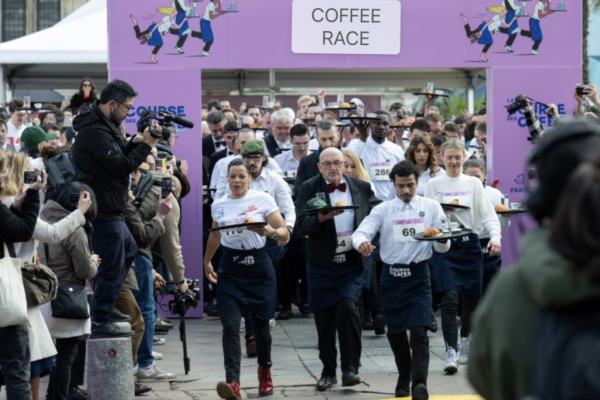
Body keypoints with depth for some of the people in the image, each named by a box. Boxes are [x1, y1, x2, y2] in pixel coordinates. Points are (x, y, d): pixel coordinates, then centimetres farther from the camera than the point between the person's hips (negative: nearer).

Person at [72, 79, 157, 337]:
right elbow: (121, 167, -23)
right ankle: (100, 321, 4)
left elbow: (118, 156, 15)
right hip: (103, 210, -11)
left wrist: (135, 143, 0)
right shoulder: (96, 132, -22)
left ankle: (106, 306, 35)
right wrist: (146, 145, -15)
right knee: (112, 266, -5)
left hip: (109, 208, 11)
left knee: (128, 251, 26)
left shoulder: (103, 125, 11)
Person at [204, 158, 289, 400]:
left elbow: (284, 234, -6)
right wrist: (207, 262, 25)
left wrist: (268, 231, -25)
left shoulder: (263, 199, -2)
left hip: (258, 267, -2)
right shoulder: (218, 205, 8)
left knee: (260, 326, 8)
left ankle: (264, 371, 35)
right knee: (230, 327, -14)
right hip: (230, 270, 2)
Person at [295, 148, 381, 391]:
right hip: (322, 265, 1)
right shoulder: (309, 189, -1)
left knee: (347, 307, -20)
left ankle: (350, 368, -11)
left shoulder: (362, 188, 5)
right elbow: (301, 226, -10)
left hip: (352, 263, 0)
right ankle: (328, 371, 21)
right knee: (324, 319, 5)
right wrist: (320, 218, -28)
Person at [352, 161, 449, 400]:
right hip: (392, 276, 2)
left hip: (419, 275, -2)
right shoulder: (383, 210, 4)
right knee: (395, 333, 14)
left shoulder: (431, 207, 4)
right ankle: (404, 380, 34)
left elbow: (442, 248, 5)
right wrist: (361, 243, -32)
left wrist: (443, 240, -20)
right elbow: (360, 232, -8)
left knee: (419, 333, -16)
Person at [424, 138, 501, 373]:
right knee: (449, 298, -14)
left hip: (470, 244, 2)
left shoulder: (473, 183, 8)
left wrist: (495, 237, -14)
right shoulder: (434, 185, 5)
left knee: (472, 298, 8)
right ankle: (451, 352, -15)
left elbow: (488, 214, 2)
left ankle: (466, 341, 34)